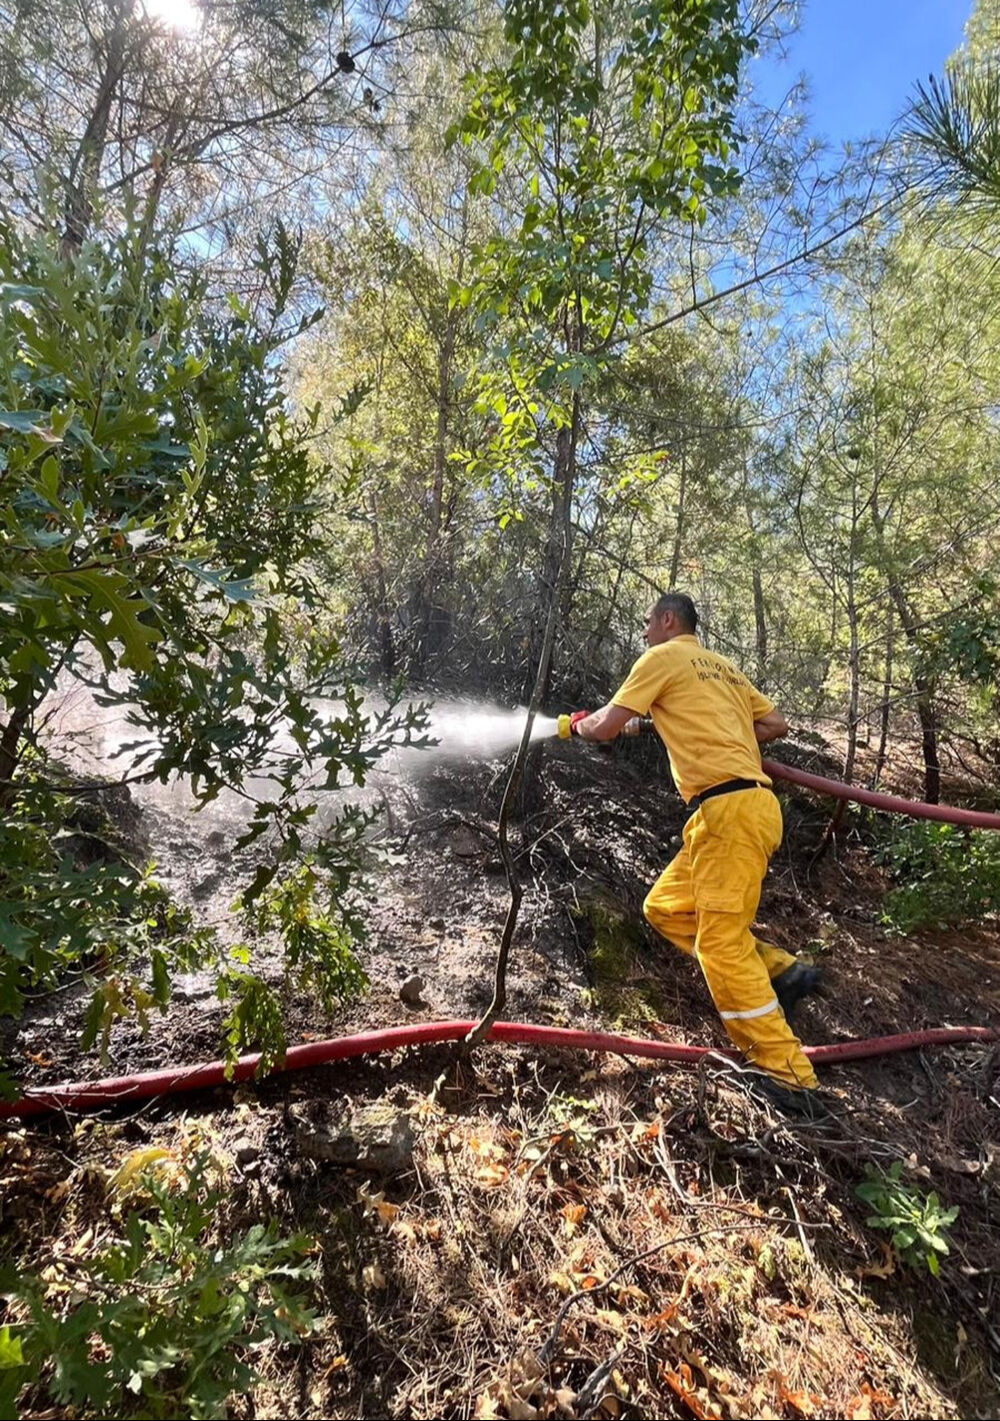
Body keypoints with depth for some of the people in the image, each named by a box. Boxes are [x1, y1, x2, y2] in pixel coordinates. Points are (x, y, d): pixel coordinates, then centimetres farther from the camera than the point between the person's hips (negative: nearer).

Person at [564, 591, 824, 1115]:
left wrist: (579, 722, 19)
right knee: (664, 907, 14)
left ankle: (789, 1078, 1)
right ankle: (781, 970, 13)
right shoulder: (722, 666, 24)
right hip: (744, 805, 9)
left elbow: (606, 727, -2)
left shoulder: (663, 657, 1)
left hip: (729, 806, -9)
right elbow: (775, 725, 23)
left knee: (721, 942, -6)